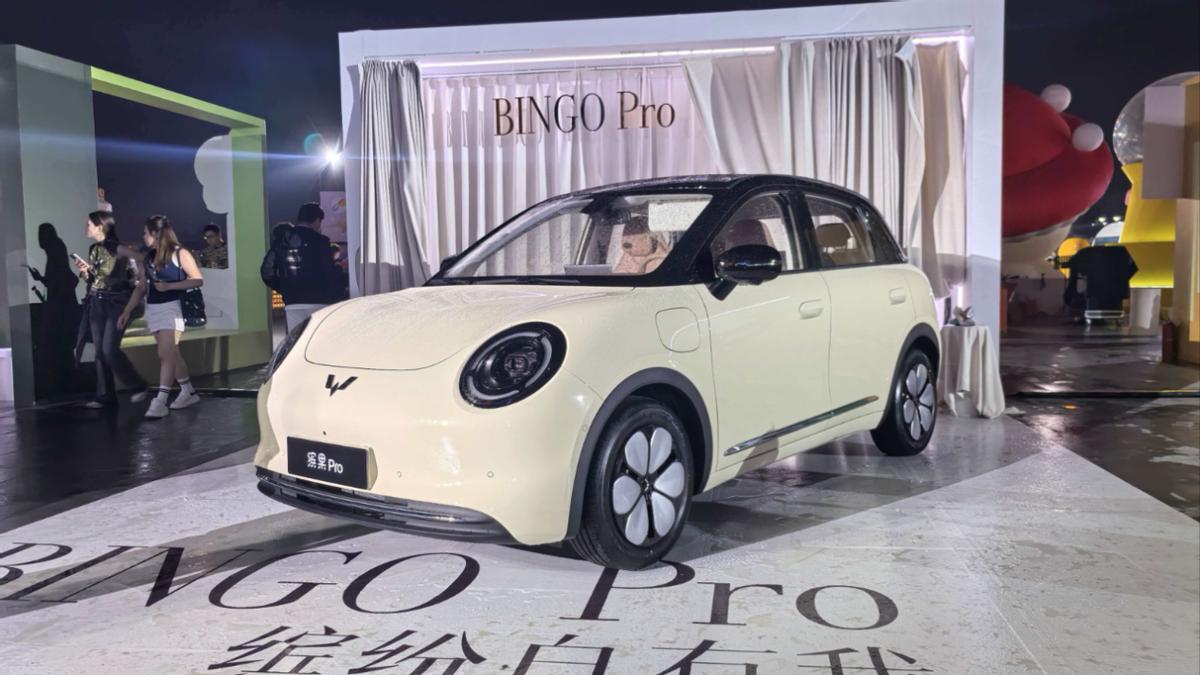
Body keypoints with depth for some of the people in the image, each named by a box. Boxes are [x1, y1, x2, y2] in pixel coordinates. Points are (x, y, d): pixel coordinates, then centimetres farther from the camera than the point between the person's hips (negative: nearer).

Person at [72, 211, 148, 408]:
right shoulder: (93, 250, 10)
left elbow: (139, 280, -12)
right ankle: (105, 396, 12)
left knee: (110, 349, -14)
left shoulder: (119, 249, -11)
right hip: (96, 304, 7)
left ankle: (138, 386, 2)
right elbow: (91, 280, 19)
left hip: (117, 304, -7)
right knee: (99, 351, 6)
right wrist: (84, 270, -2)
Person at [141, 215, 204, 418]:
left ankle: (160, 402, -16)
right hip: (152, 309, 7)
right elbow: (143, 286, 15)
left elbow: (198, 280, -11)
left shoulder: (179, 253, -6)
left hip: (171, 307, -7)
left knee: (165, 354, -13)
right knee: (171, 353, 11)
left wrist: (169, 286, -18)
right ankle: (188, 393, 22)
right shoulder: (148, 257, 12)